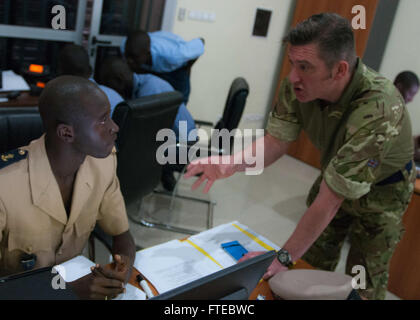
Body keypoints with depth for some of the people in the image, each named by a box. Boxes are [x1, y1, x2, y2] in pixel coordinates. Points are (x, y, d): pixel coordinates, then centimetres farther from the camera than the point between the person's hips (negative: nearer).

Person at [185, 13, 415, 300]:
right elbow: (276, 141, -16)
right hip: (335, 173, 5)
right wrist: (231, 163, -37)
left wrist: (283, 258, -31)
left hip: (382, 187, -4)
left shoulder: (378, 111, -40)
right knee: (312, 265, 12)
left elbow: (329, 201, -37)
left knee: (363, 284, 8)